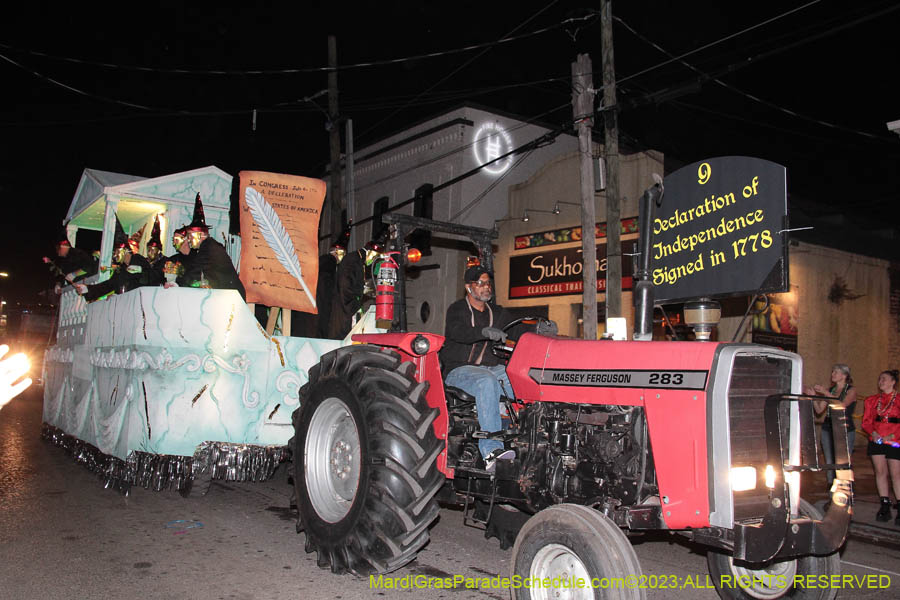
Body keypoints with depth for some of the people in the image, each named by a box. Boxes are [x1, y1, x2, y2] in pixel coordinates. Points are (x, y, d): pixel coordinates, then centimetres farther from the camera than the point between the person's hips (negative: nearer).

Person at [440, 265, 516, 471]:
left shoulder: (497, 313, 19)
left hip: (490, 367, 6)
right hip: (459, 369, -5)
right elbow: (458, 332, -20)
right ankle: (491, 449, -42)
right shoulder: (457, 310, 1)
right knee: (487, 382, -37)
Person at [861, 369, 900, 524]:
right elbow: (866, 421, 10)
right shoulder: (872, 400, 11)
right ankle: (885, 507, 9)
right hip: (876, 441, 3)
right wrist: (873, 433, -7)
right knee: (880, 471, 3)